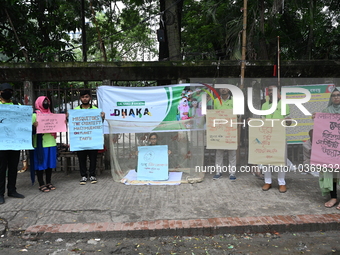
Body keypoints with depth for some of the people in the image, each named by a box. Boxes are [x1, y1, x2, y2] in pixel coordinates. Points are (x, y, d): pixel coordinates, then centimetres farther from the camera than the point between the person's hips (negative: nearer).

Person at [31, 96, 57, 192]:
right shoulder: (35, 115, -3)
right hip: (40, 144, -6)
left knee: (50, 163, 10)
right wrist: (34, 126, -28)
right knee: (40, 163, 0)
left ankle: (49, 182, 21)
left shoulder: (51, 114, 16)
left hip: (51, 142, 6)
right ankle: (41, 184, 7)